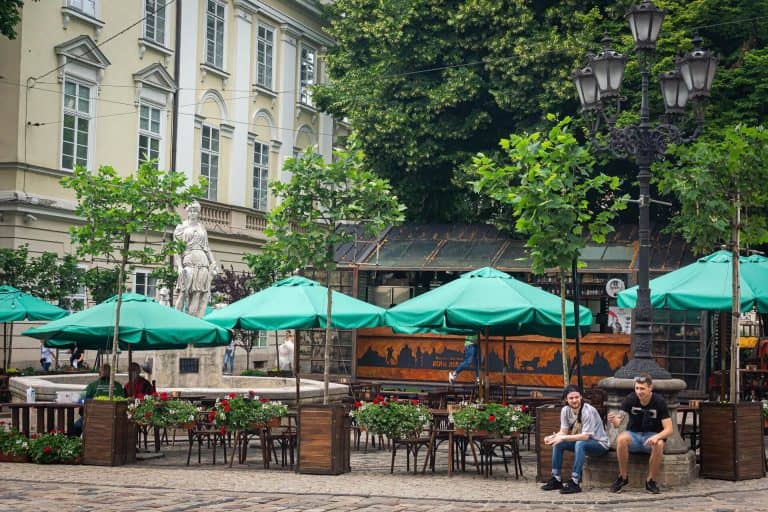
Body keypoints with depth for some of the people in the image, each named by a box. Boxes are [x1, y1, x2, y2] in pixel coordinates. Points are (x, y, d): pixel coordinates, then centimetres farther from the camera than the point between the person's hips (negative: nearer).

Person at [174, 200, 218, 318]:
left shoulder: (202, 228, 18)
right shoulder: (182, 227, 8)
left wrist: (213, 263, 10)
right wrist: (179, 265, -9)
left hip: (202, 263, 4)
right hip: (188, 261, -4)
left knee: (201, 294, -3)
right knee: (185, 292, -12)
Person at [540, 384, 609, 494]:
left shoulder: (588, 411, -25)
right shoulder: (565, 410, -5)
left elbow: (585, 436, -30)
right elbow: (563, 431, -5)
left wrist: (563, 438, -36)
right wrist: (554, 437, -27)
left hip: (599, 444, -7)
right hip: (580, 441, 7)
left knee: (580, 444, -36)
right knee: (557, 443, -13)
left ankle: (575, 482, -34)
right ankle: (556, 479, -5)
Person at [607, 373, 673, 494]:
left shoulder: (659, 401, -13)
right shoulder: (630, 399, -10)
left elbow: (669, 429, -14)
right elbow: (618, 422, -17)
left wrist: (657, 437, -35)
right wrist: (614, 420, -42)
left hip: (652, 436, -1)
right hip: (633, 434, 1)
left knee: (659, 444, -35)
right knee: (621, 439, -33)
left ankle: (651, 481, -17)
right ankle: (623, 477, -16)